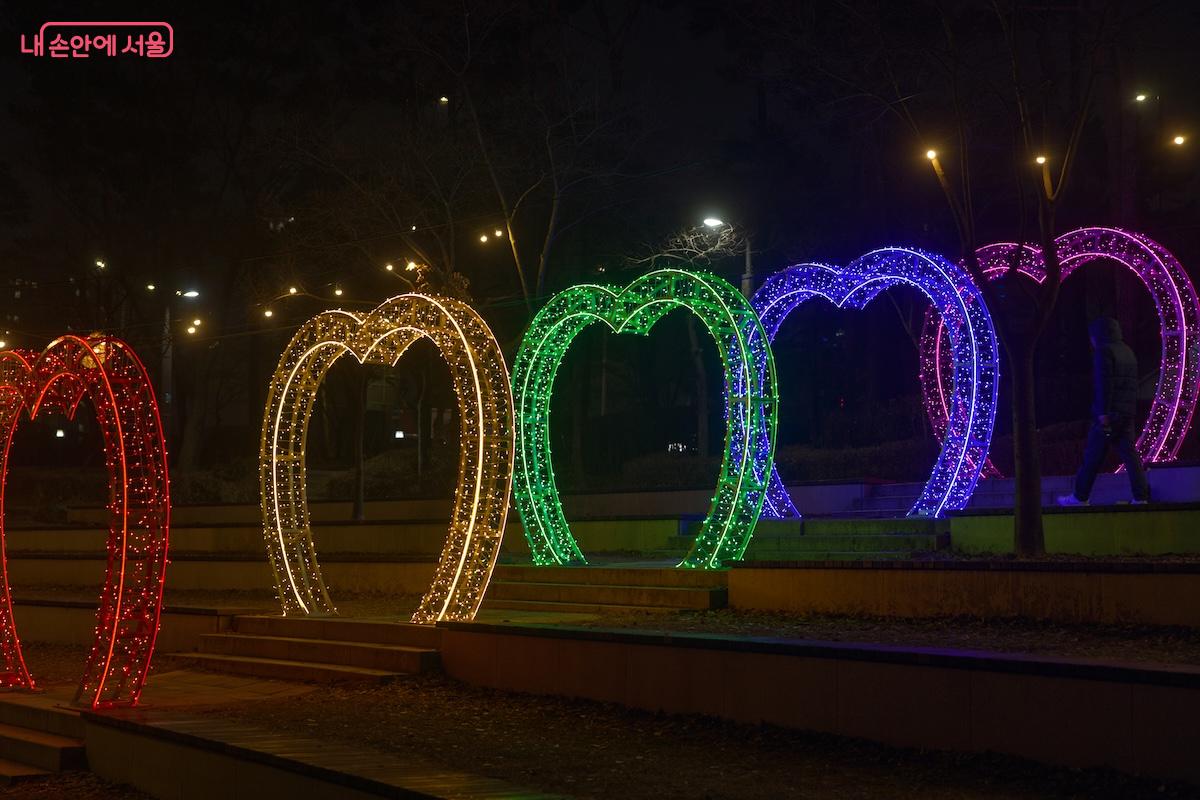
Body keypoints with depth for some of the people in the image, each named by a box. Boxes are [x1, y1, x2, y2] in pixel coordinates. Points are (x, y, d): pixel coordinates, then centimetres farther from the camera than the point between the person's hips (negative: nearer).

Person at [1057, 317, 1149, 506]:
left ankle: (1080, 497, 5)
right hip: (1127, 413, 8)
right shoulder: (1128, 352, 19)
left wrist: (1103, 412, -19)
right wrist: (1130, 408, 20)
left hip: (1108, 414, -8)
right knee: (1129, 454, 5)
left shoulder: (1104, 351, -8)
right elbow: (1133, 383, 20)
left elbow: (1104, 384, -17)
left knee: (1092, 457, -1)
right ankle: (1141, 496, -1)